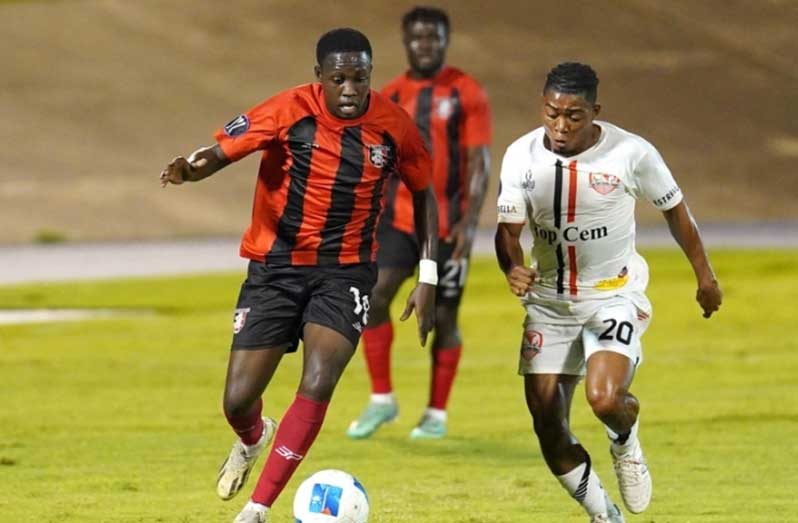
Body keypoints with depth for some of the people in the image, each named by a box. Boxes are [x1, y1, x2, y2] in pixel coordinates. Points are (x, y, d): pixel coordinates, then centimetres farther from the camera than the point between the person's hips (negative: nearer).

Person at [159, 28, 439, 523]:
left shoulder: (394, 126, -7)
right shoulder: (289, 112, -14)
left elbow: (423, 194, 8)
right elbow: (222, 149, -16)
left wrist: (428, 279, 4)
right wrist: (192, 168, -41)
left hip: (345, 272, 0)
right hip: (276, 267, 0)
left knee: (318, 385, -22)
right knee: (239, 401, -1)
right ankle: (253, 440, 40)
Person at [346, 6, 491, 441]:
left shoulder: (466, 94, -3)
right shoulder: (390, 96, 8)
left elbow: (479, 161, -6)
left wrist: (469, 221, -16)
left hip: (447, 226, -3)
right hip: (398, 220, 3)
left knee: (444, 318, 3)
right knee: (374, 296, -15)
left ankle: (437, 415, 17)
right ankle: (381, 400, -2)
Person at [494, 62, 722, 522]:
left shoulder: (631, 153, -15)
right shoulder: (522, 156, -9)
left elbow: (675, 209, 1)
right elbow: (508, 229, -8)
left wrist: (705, 277, 10)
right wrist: (513, 268, -31)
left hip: (614, 298, -3)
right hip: (549, 302, 3)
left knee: (604, 398, -28)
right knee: (548, 427, 0)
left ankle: (626, 440, 10)